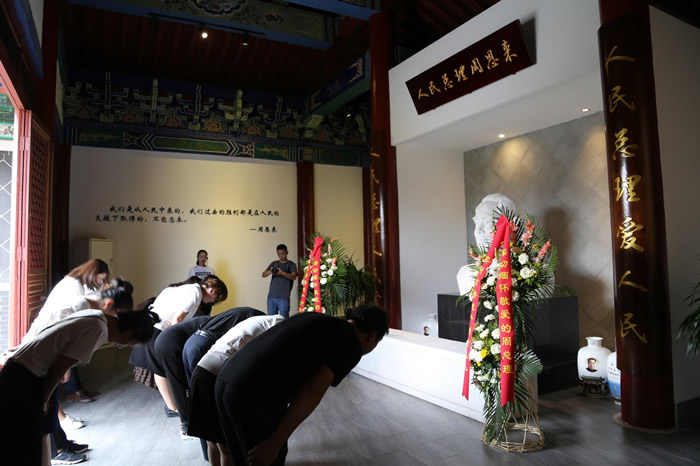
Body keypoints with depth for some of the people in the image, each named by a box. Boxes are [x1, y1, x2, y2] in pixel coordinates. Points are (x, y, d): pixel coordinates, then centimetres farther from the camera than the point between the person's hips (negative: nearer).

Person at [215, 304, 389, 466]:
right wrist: (274, 444, -7)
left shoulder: (314, 318, 24)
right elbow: (312, 391, -9)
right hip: (255, 395, -7)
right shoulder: (352, 344, 3)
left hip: (225, 380, 8)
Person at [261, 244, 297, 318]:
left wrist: (282, 273, -29)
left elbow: (294, 276, -12)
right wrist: (270, 272, -14)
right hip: (271, 296, 4)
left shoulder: (291, 264, 5)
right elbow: (263, 274, 8)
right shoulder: (273, 263, 17)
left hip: (284, 298, -4)